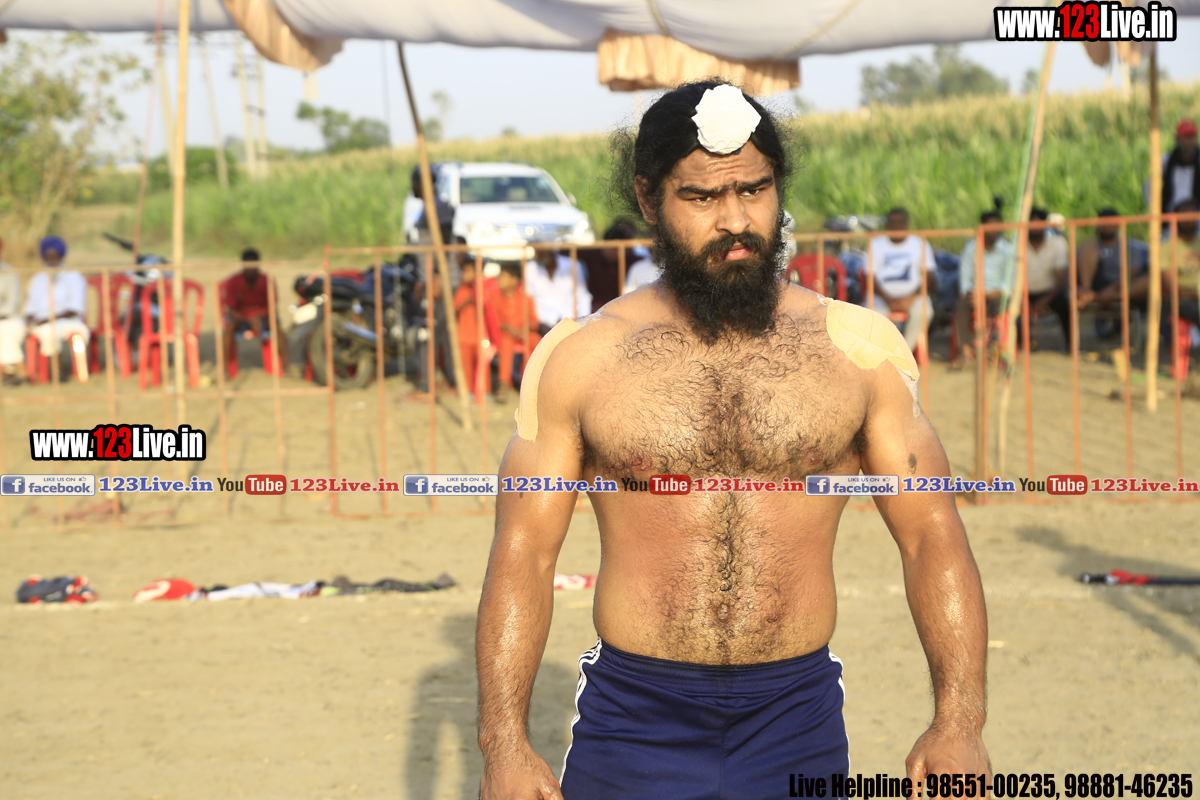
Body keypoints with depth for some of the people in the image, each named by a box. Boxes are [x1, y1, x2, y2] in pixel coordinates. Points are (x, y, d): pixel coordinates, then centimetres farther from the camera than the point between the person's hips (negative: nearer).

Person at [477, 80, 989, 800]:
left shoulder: (859, 348, 3)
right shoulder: (578, 358, 1)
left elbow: (932, 534, 2)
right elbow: (523, 553, 1)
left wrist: (960, 722, -9)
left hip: (797, 736, 1)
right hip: (632, 729, -1)